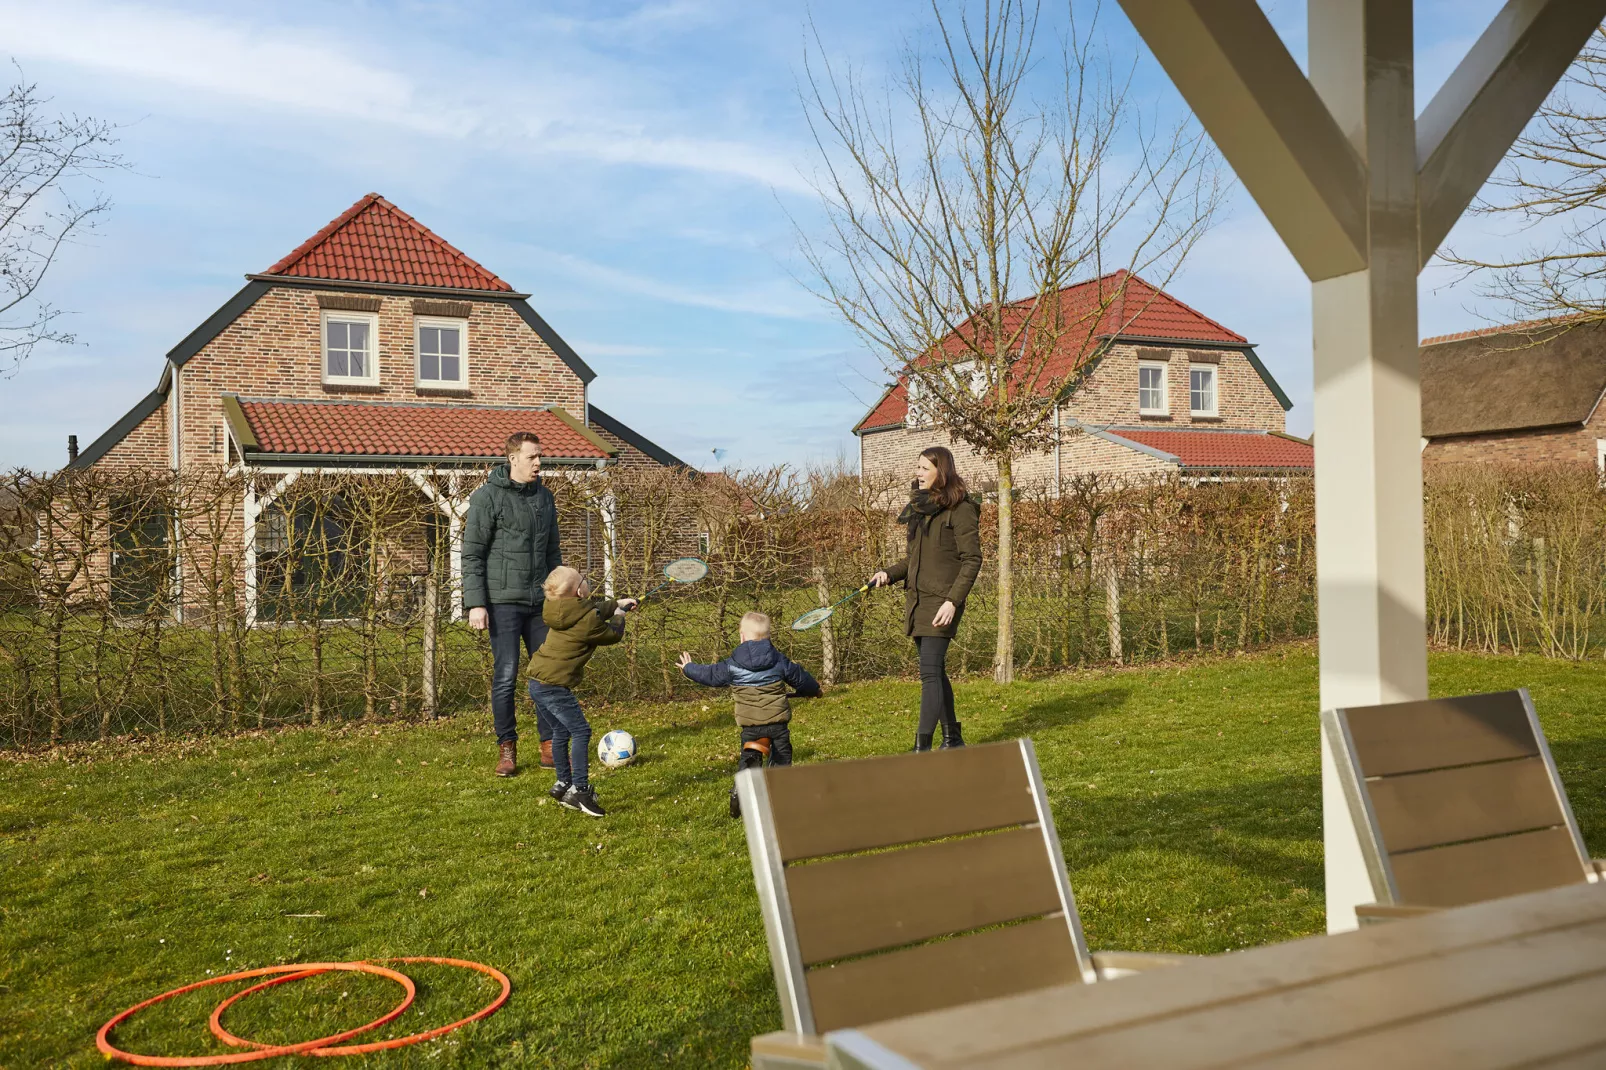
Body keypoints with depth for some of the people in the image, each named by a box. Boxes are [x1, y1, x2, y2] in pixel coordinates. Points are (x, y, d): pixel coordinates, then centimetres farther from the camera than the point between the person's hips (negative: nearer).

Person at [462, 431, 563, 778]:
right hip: (504, 602, -5)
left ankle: (549, 744, 15)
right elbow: (472, 554, -8)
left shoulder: (544, 497, 12)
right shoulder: (488, 497, -6)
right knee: (506, 675, -4)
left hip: (540, 602, 5)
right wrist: (475, 604, -14)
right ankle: (507, 748, 10)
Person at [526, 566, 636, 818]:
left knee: (561, 731, 20)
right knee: (580, 731, -9)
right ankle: (580, 788, -15)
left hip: (537, 682, 10)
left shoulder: (564, 612, 9)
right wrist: (619, 615, 18)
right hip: (555, 686, -10)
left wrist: (617, 604, 36)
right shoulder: (587, 620, -18)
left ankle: (563, 784, 30)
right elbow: (613, 635, 0)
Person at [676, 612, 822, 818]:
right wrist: (813, 690, 36)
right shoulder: (779, 660, 1)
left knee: (749, 759, 7)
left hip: (750, 723, -1)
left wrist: (689, 668, 27)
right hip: (778, 720, 1)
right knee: (781, 757, 13)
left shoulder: (732, 665, -6)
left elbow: (710, 675, 8)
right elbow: (799, 677, 14)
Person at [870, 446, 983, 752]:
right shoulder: (920, 507, 15)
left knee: (930, 673, -12)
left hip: (941, 603, -8)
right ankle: (952, 738, 25)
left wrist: (953, 601, -20)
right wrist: (890, 573, 3)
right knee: (936, 672, 14)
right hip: (916, 600, 8)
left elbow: (972, 560, -12)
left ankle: (922, 747, -12)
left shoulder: (960, 508, -9)